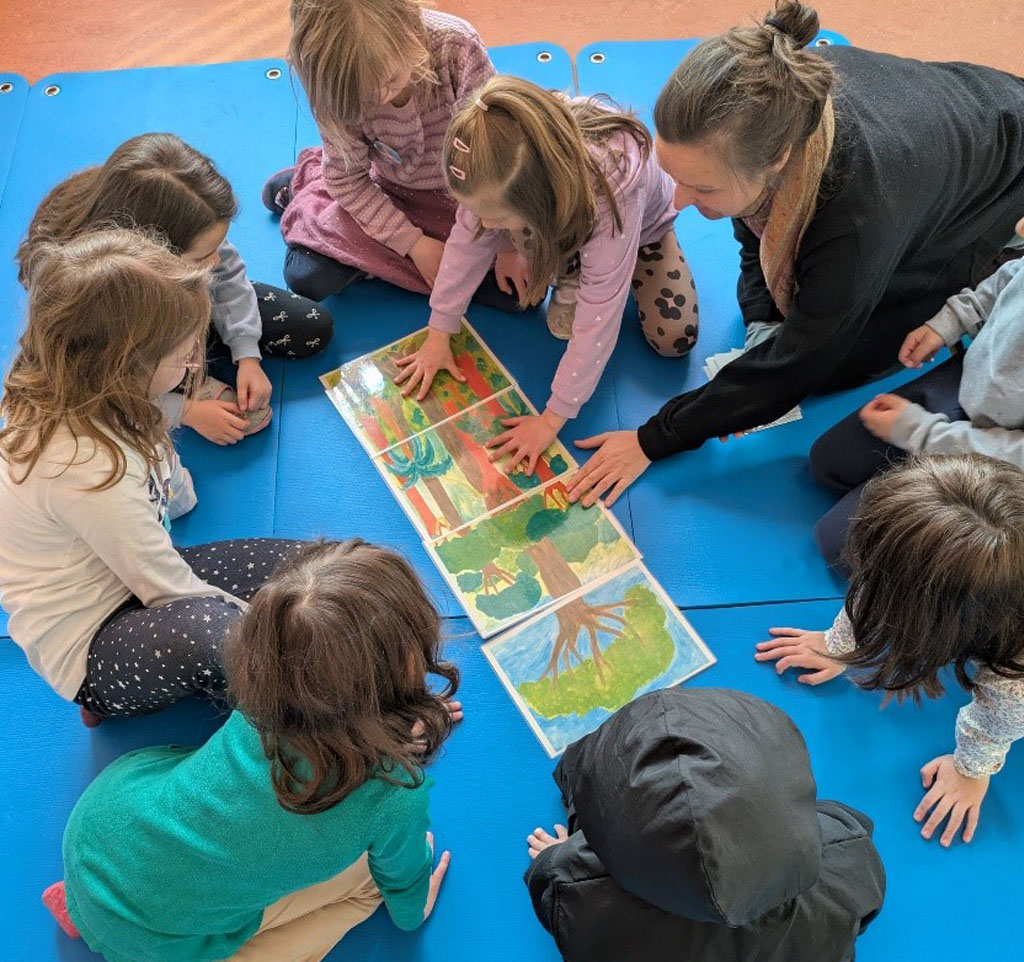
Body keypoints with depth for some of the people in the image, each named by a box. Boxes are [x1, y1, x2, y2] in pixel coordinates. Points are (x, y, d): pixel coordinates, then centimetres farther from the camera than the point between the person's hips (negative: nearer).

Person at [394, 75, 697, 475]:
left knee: (675, 340, -13)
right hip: (561, 216, 3)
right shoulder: (497, 173, -38)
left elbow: (597, 321, -45)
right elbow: (467, 240, -21)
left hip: (642, 223, -2)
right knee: (562, 321, -21)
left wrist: (552, 419, -41)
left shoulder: (611, 191, -50)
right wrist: (439, 333, -19)